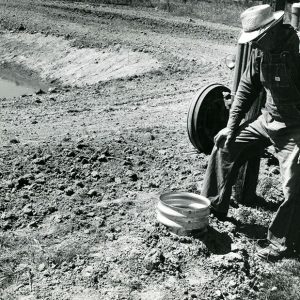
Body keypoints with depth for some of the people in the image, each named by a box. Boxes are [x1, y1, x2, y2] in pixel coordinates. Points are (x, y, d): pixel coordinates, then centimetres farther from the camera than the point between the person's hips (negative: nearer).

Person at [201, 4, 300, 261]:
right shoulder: (261, 50, -4)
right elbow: (247, 87, 5)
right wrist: (232, 126, 2)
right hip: (268, 119, 7)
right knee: (225, 142, 7)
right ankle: (215, 205, 21)